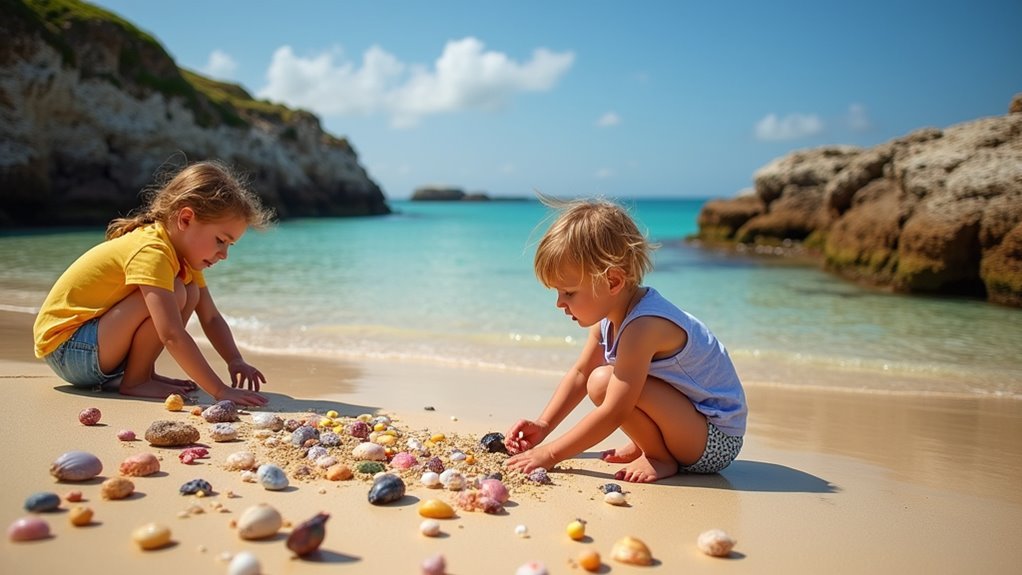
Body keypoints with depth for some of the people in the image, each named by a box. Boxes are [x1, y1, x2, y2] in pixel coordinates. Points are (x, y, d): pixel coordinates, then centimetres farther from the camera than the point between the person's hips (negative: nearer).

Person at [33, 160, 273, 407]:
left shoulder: (183, 253, 3)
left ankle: (144, 372, 1)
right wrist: (220, 390, -36)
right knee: (173, 294, -25)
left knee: (191, 293, 4)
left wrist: (236, 361, -12)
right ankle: (135, 381, -12)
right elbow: (172, 335, -35)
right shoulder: (151, 252, -27)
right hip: (64, 346, -9)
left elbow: (211, 319, 4)